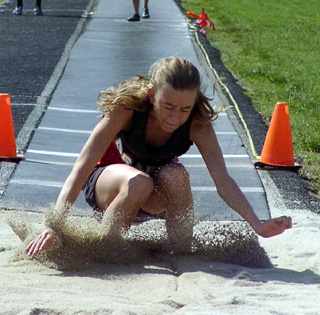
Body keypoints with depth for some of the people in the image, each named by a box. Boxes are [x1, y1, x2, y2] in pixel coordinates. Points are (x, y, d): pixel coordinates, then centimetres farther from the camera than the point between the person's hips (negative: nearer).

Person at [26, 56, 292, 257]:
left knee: (176, 175, -33)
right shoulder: (126, 108, -30)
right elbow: (82, 167, -34)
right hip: (105, 183, -2)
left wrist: (258, 225, -42)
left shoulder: (198, 123, -23)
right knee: (139, 182, -37)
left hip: (155, 197, 2)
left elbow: (222, 179, -27)